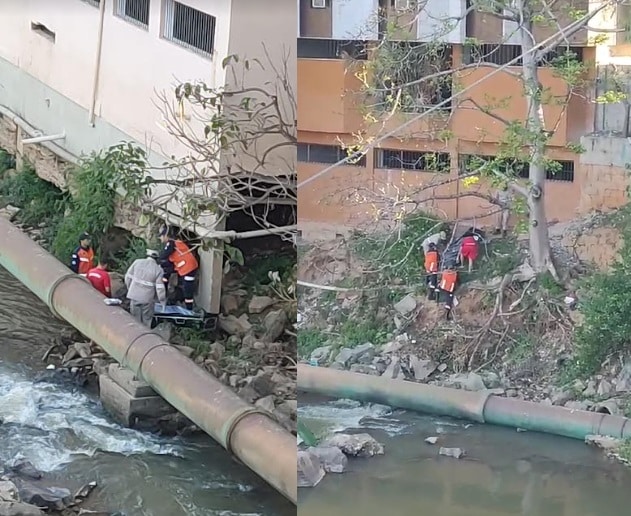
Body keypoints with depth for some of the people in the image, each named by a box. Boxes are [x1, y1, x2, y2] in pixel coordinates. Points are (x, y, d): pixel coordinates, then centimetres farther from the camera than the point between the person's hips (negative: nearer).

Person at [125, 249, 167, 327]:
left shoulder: (137, 262, 0)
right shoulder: (158, 270, -7)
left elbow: (128, 277, 4)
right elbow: (160, 288, -8)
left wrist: (130, 288, 20)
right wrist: (163, 302, 2)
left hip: (134, 296, 3)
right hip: (147, 299, -2)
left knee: (135, 319, 12)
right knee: (147, 321, 9)